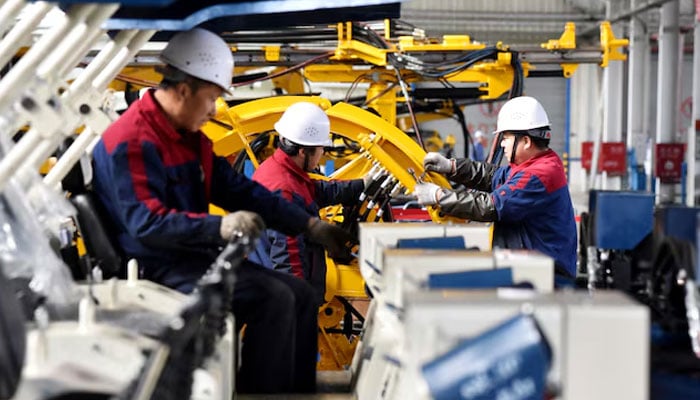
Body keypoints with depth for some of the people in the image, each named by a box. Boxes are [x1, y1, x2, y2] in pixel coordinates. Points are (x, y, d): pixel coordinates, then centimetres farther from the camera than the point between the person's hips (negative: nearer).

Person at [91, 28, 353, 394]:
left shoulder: (189, 137, 14)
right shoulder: (132, 142, -17)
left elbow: (238, 189, 16)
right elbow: (147, 224, -27)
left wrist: (309, 225, 10)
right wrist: (220, 227, -37)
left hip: (195, 255, 10)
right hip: (159, 268, -10)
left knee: (301, 294, 3)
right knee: (273, 300, -23)